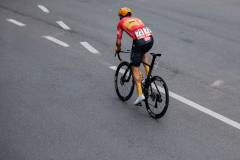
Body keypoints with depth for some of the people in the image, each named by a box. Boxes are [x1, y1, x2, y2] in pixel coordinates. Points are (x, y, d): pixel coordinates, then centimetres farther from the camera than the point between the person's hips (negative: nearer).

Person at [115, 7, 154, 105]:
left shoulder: (121, 23, 19)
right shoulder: (137, 19, 32)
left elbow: (118, 41, 20)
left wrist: (118, 49, 39)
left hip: (139, 41, -5)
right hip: (150, 39, 5)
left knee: (135, 69, 6)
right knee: (143, 53, 38)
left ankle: (140, 95, -3)